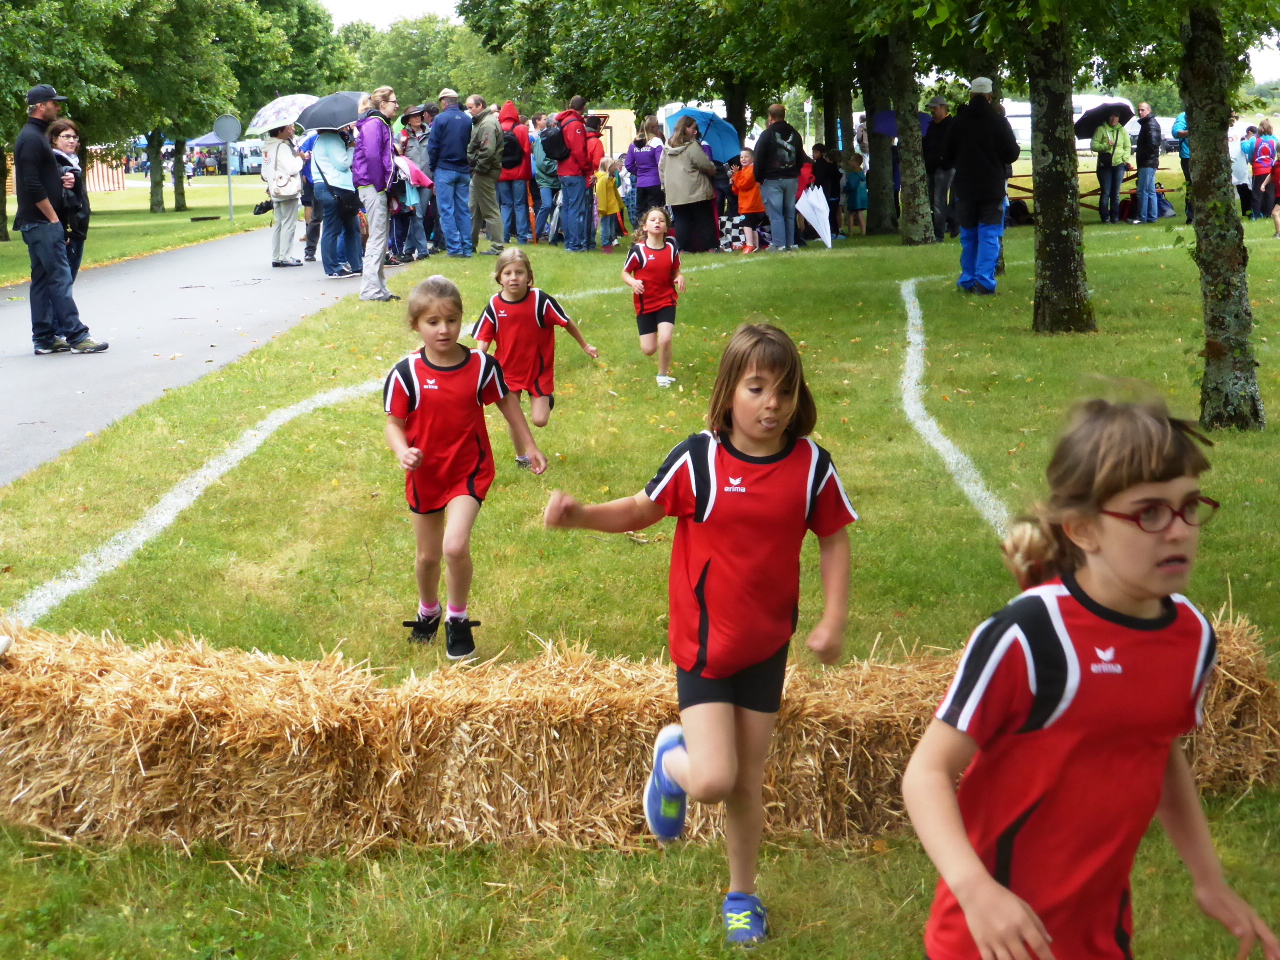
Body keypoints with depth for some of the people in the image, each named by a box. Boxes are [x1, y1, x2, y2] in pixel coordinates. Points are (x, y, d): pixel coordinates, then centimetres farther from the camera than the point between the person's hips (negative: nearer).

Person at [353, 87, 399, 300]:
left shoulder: (382, 123, 19)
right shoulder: (373, 123, -12)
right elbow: (372, 156, -22)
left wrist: (386, 186, 12)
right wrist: (380, 185, -17)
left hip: (379, 188, 10)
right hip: (373, 187, -10)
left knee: (381, 237, 13)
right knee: (377, 237, -8)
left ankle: (379, 288, 19)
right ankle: (371, 289, -6)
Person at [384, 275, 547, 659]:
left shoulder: (482, 366, -12)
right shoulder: (405, 375, -16)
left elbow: (507, 403, 4)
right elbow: (394, 423, -8)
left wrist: (529, 446, 11)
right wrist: (403, 452, -29)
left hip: (470, 470, -1)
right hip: (425, 474, 1)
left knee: (455, 546, -21)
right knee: (428, 555, 17)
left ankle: (458, 619, 4)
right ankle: (428, 611, 48)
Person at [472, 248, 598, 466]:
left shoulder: (541, 300, -18)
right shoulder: (495, 306, -12)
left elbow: (566, 322, -6)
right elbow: (484, 340, -7)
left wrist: (585, 346, 4)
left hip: (539, 368, -2)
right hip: (509, 369, 2)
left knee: (540, 420, -5)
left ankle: (547, 398, 28)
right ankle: (521, 457, 33)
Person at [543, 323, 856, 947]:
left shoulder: (811, 466, -9)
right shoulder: (698, 460, -14)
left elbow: (833, 540, 3)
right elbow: (644, 509, 1)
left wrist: (834, 620, -4)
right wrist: (580, 516, -15)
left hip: (767, 645, 2)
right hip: (704, 641, -2)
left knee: (747, 780, 12)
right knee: (713, 780, -14)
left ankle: (742, 895, 34)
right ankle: (672, 758, 24)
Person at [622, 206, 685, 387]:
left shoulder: (671, 248, -3)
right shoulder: (638, 250, -12)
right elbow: (625, 273, -3)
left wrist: (680, 277, -14)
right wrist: (633, 282, -24)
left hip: (666, 300, 1)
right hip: (644, 303, -1)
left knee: (665, 339, -19)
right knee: (648, 349, 0)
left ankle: (663, 374, 6)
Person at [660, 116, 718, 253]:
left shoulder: (667, 147, 10)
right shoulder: (692, 146, -11)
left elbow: (661, 167, 15)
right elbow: (707, 166, -8)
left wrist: (664, 185, 22)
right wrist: (713, 170, 14)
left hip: (674, 194, 5)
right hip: (696, 192, -5)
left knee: (681, 221, 6)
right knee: (704, 221, 2)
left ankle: (684, 247, 1)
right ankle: (709, 245, 1)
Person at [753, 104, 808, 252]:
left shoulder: (767, 134, -9)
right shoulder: (795, 134, 9)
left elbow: (759, 159, -7)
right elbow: (801, 158, 17)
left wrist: (759, 178, 2)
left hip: (772, 180, -5)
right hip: (791, 179, 5)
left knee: (775, 214, -4)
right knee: (789, 213, 9)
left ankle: (779, 244, -9)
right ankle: (790, 243, 9)